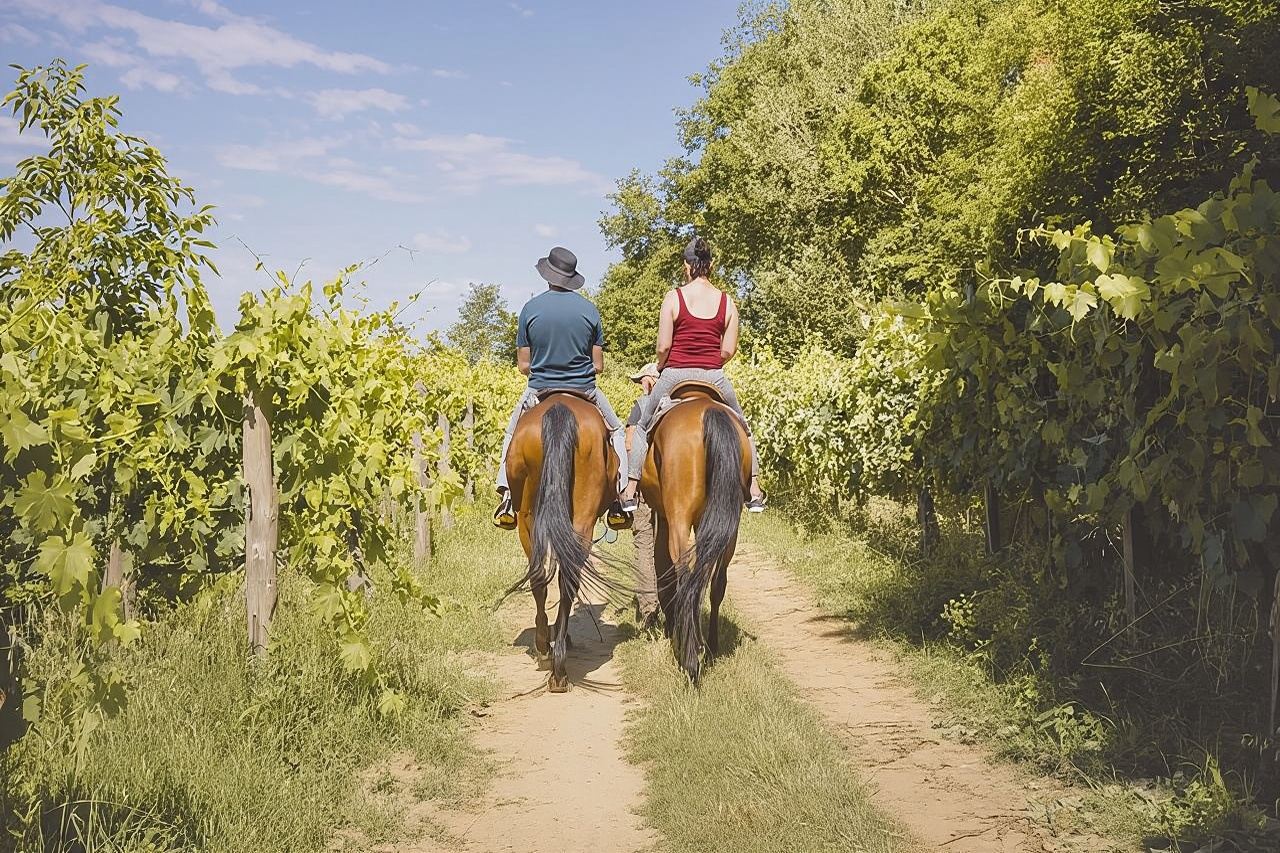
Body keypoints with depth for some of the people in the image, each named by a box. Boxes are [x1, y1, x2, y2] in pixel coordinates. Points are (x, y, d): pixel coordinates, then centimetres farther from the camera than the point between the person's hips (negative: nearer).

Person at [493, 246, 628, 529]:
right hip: (584, 390, 0)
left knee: (513, 436, 25)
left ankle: (508, 499, 11)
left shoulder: (530, 309, -6)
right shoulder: (589, 310, -4)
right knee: (616, 432, 23)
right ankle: (619, 501, 13)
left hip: (539, 390, 0)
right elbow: (598, 365, -1)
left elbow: (523, 365, -1)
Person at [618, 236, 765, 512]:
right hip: (714, 376, 2)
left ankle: (630, 493, 13)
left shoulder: (674, 297, -6)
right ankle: (754, 492, 21)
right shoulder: (727, 301, 0)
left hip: (675, 375, -1)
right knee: (741, 429, 23)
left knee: (643, 428, 18)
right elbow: (728, 351, 0)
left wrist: (660, 368, 12)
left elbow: (663, 347, -8)